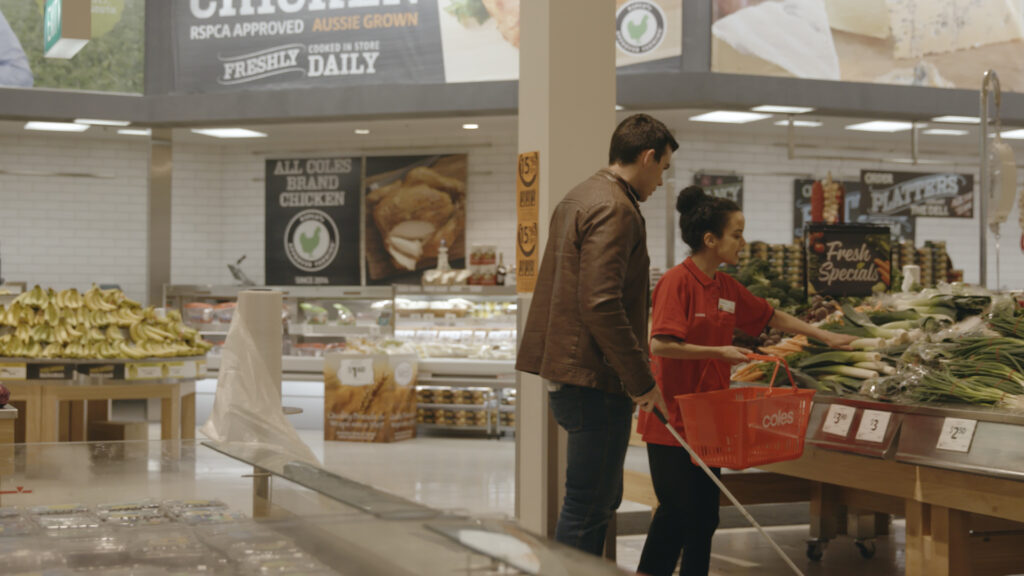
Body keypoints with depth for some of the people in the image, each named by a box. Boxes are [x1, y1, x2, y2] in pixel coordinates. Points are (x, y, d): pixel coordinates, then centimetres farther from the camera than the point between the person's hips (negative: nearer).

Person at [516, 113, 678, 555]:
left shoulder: (576, 198, 17)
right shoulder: (614, 209, -15)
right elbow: (601, 304, -24)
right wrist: (642, 382, -20)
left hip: (565, 369, 10)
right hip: (597, 378, -10)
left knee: (601, 499, 18)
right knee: (588, 506, -3)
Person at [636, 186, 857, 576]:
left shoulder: (727, 288, 10)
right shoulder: (676, 282, -15)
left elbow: (773, 317, 21)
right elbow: (661, 344, -24)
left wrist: (826, 337, 20)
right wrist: (719, 352, -22)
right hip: (672, 418, -8)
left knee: (704, 514, 12)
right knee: (677, 511, -4)